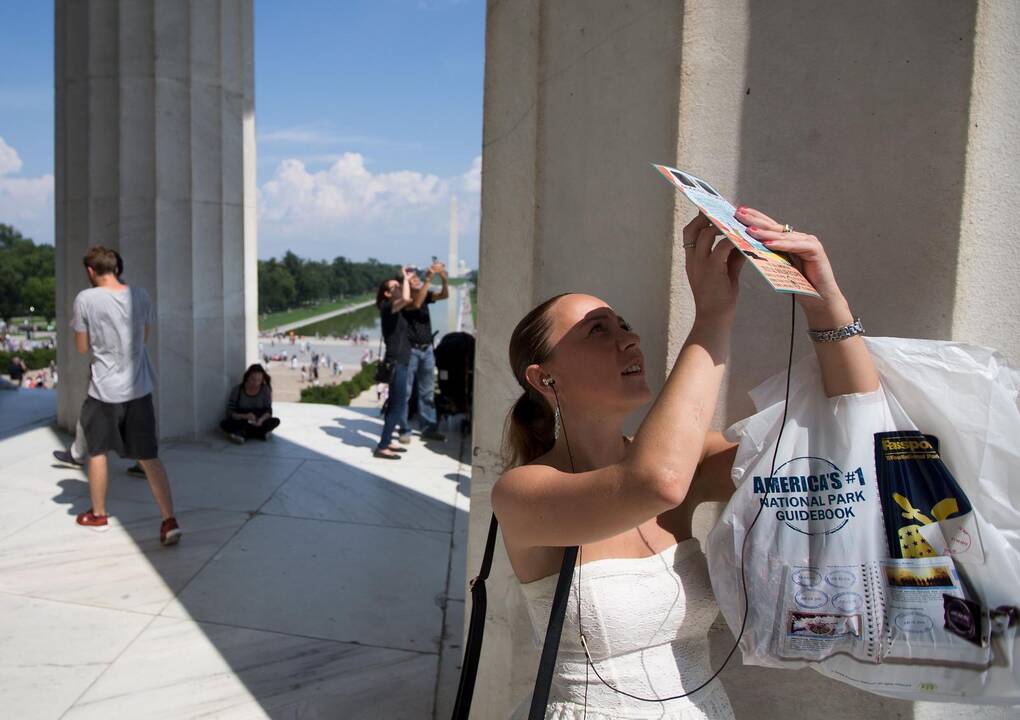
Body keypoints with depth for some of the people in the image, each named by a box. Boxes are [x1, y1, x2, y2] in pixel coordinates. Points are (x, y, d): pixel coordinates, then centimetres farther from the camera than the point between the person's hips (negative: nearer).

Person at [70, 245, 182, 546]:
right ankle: (169, 520, -4)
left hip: (104, 389, -3)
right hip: (139, 388, 3)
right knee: (149, 456, 5)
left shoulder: (86, 299, -11)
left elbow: (82, 347, -2)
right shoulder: (139, 295, 0)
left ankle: (97, 514, 32)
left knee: (97, 451, 18)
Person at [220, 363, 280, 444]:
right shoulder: (237, 390, -11)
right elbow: (230, 412, -12)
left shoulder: (265, 390, -7)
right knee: (224, 424, -30)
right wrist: (244, 416, -31)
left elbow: (268, 411, -7)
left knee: (276, 421, -26)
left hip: (258, 423, 1)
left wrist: (261, 419, -30)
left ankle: (242, 434, -27)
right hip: (241, 422, -1)